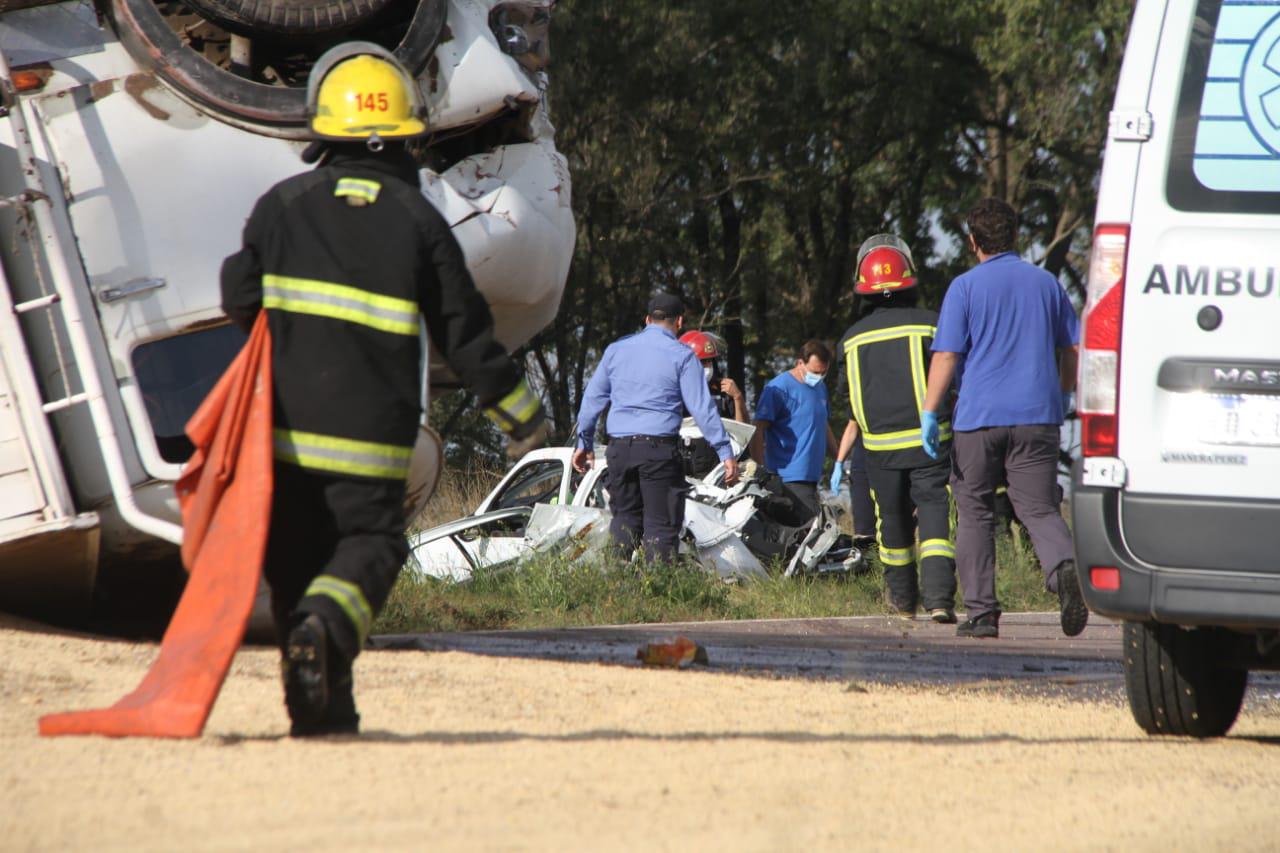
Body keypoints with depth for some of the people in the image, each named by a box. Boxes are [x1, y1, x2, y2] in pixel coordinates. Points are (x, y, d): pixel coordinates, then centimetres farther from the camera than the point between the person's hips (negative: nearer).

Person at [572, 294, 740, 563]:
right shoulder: (680, 355, -2)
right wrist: (725, 452, -3)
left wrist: (584, 443, 28)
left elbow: (592, 399, 18)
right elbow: (702, 407, -6)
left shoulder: (616, 349, 12)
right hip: (659, 449, -4)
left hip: (619, 449, 4)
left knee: (624, 518, 15)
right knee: (662, 524, -1)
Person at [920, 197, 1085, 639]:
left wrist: (930, 412, -4)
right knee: (1039, 508, 0)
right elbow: (1071, 349, 17)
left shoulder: (966, 287, -1)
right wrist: (1064, 395, 33)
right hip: (1037, 416, 3)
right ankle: (1062, 567, -31)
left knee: (975, 514, 9)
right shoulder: (1046, 283, 11)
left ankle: (981, 611, 7)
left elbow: (946, 356, -8)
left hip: (979, 416, -2)